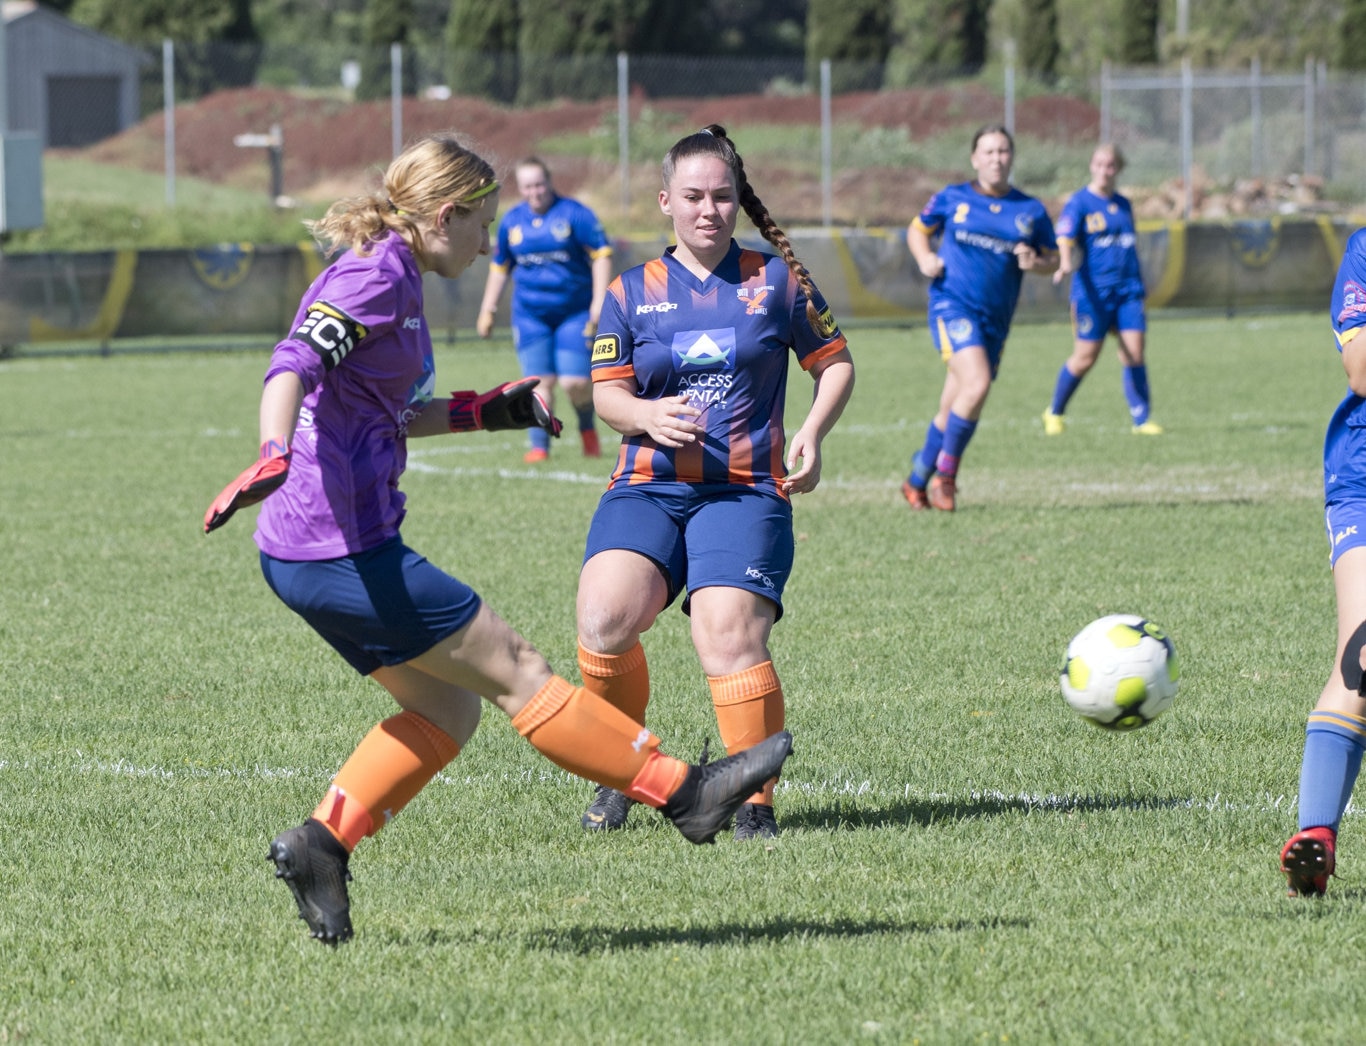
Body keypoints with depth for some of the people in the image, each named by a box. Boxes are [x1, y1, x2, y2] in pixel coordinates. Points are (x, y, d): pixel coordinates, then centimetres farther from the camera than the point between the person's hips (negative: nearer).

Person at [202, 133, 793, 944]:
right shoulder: (376, 277, -13)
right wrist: (274, 457, -46)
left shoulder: (388, 276, 17)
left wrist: (483, 412, 28)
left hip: (309, 557, 10)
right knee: (516, 670, -3)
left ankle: (325, 841, 8)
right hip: (343, 551, -10)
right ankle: (684, 793, 2)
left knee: (447, 708, 14)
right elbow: (296, 366, -29)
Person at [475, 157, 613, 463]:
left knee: (575, 382, -10)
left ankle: (587, 429, 19)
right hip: (530, 316, 3)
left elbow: (601, 254, -6)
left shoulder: (573, 214, -5)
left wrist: (599, 300, -13)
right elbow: (499, 268, 21)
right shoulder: (511, 221, 9)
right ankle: (539, 445, 4)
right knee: (540, 381, -5)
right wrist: (488, 309, 19)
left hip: (574, 312, -3)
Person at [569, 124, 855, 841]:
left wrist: (812, 433, -3)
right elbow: (606, 391, 9)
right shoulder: (632, 291, 11)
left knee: (729, 638, -23)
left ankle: (756, 802, -8)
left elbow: (835, 363, 15)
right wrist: (649, 416, -14)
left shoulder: (775, 281, 8)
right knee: (603, 618, -23)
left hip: (747, 492, -2)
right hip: (647, 487, 2)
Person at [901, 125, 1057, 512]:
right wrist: (925, 258, -3)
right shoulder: (951, 199, 4)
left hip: (995, 319, 4)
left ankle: (917, 481, 25)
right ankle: (945, 474, -8)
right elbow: (917, 230, 18)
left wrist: (1035, 262, -10)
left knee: (952, 414, 7)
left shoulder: (1031, 211, 7)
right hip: (952, 304, -4)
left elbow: (1053, 258, 13)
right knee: (977, 384, -24)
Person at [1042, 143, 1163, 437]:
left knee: (1134, 352, -7)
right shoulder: (1079, 202, -3)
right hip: (1093, 290, -4)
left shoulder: (1123, 205, 14)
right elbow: (1065, 239, -16)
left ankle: (1142, 419, -4)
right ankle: (1054, 413, 20)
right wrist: (1065, 264, -36)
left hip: (1128, 290, 4)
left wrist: (1138, 285, 23)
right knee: (1085, 358, 0)